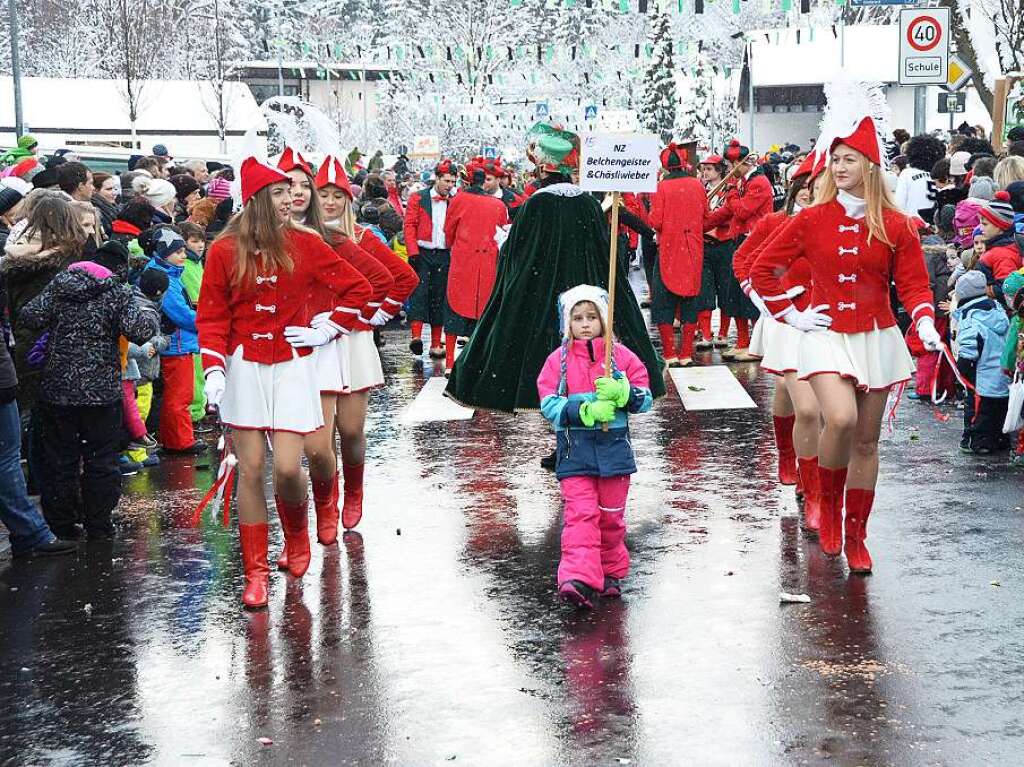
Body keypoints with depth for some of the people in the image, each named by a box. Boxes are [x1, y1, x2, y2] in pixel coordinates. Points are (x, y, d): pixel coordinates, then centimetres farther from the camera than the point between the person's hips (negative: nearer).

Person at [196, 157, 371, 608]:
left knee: (287, 468, -8)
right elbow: (211, 317, 1)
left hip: (291, 366, 0)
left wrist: (326, 331, 2)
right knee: (250, 470, 0)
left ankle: (297, 536, 25)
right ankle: (255, 572, 10)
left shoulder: (304, 244, -1)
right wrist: (214, 371, -10)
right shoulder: (225, 251, -2)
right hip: (243, 367, 0)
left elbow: (357, 288, 6)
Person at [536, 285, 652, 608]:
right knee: (579, 513, -11)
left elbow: (645, 399, 1)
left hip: (614, 446, 1)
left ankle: (611, 573, 26)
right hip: (575, 448, -1)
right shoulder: (558, 360, 2)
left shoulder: (621, 355, 4)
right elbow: (548, 404, -7)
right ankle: (577, 580, -20)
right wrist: (587, 411, -20)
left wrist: (621, 393, -21)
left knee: (612, 515, 10)